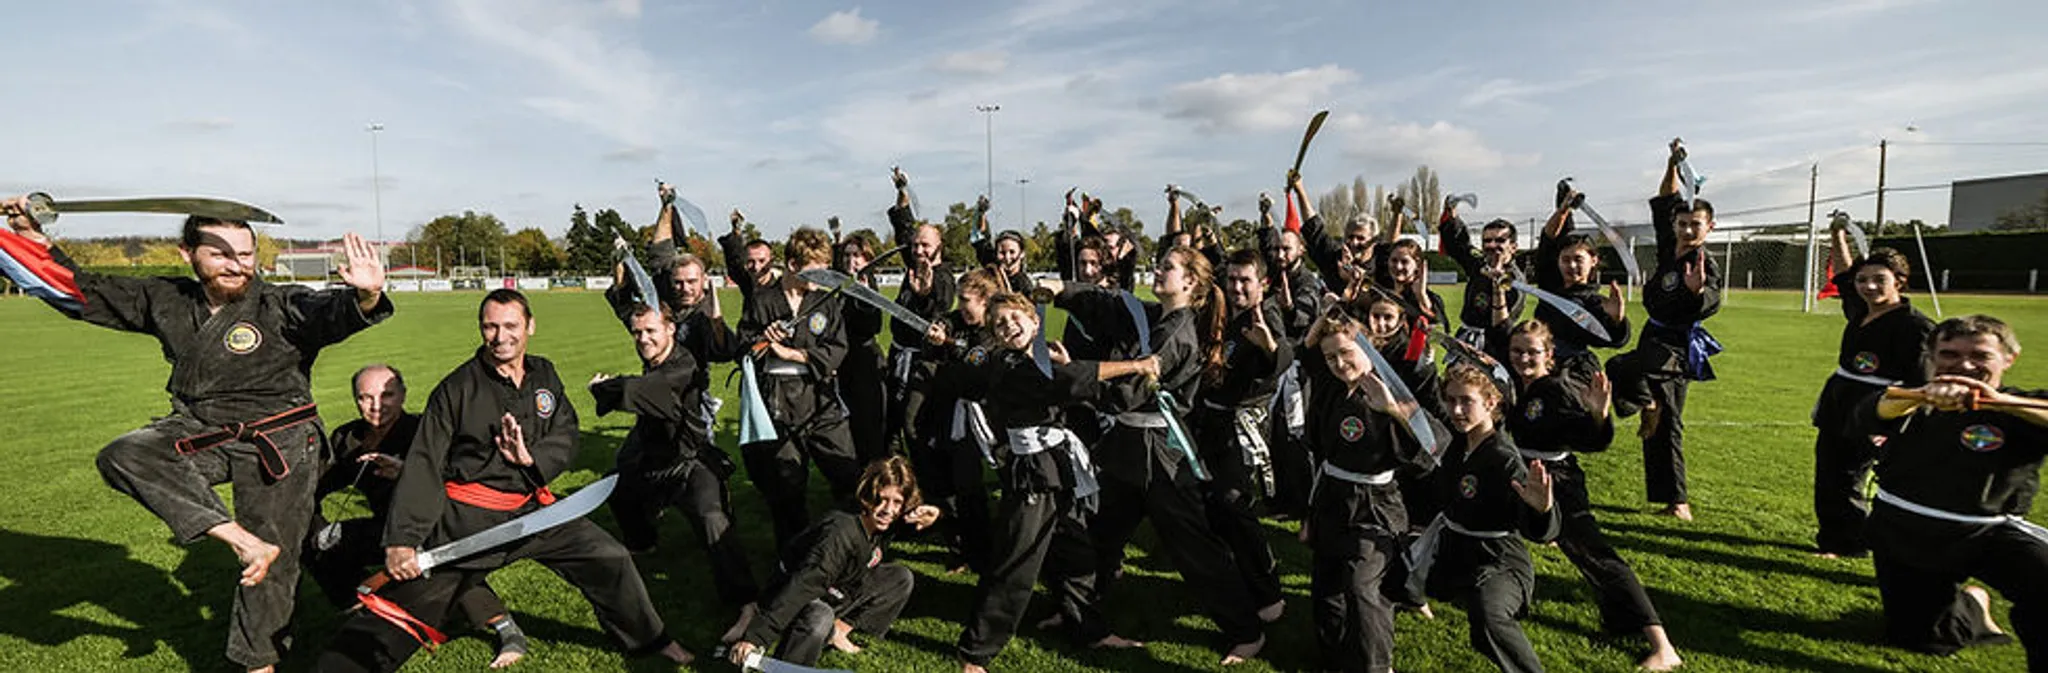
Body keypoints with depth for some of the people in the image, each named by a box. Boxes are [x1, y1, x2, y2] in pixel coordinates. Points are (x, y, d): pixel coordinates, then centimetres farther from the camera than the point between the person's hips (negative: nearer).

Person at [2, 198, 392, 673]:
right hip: (199, 432, 5)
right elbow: (82, 293, 17)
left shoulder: (282, 307, -13)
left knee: (270, 561, -1)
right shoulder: (167, 300, 5)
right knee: (123, 456, -25)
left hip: (279, 441, -5)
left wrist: (365, 297, -57)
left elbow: (333, 313, -33)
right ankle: (240, 539, -25)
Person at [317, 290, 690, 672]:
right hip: (465, 518, -4)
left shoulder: (544, 375, 5)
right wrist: (401, 540, -23)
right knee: (403, 603, -5)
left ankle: (650, 641, 25)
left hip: (530, 508, 5)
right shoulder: (457, 388, -10)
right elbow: (423, 468, -14)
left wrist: (530, 456, -19)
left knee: (610, 559, 7)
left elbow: (566, 437, 3)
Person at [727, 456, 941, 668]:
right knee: (819, 618, -41)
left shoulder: (879, 521, -11)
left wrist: (926, 517, -15)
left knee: (901, 577, -2)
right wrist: (754, 637, -45)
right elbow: (802, 586, -41)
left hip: (839, 593, 8)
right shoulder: (841, 533, -34)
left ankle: (840, 627, -2)